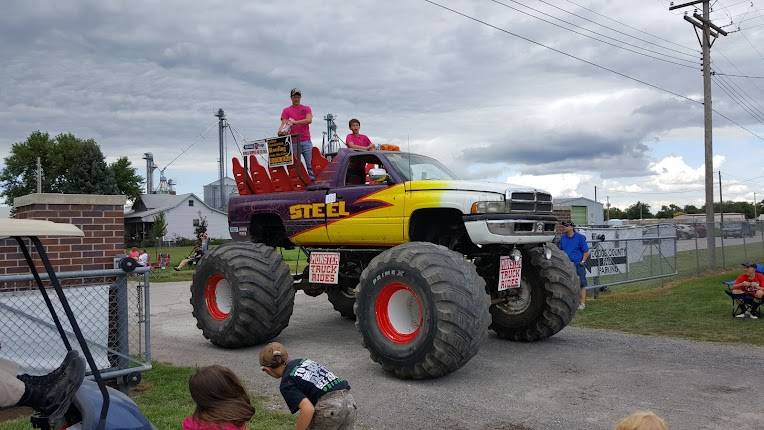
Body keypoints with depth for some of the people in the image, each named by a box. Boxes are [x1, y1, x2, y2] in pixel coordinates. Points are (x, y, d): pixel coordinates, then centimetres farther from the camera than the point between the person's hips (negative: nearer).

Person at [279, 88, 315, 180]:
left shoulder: (306, 108, 13)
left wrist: (295, 122, -13)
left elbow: (309, 120, -5)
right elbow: (284, 124, 2)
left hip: (306, 141, 0)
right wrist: (281, 131, -20)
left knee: (309, 163, -3)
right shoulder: (286, 110, 12)